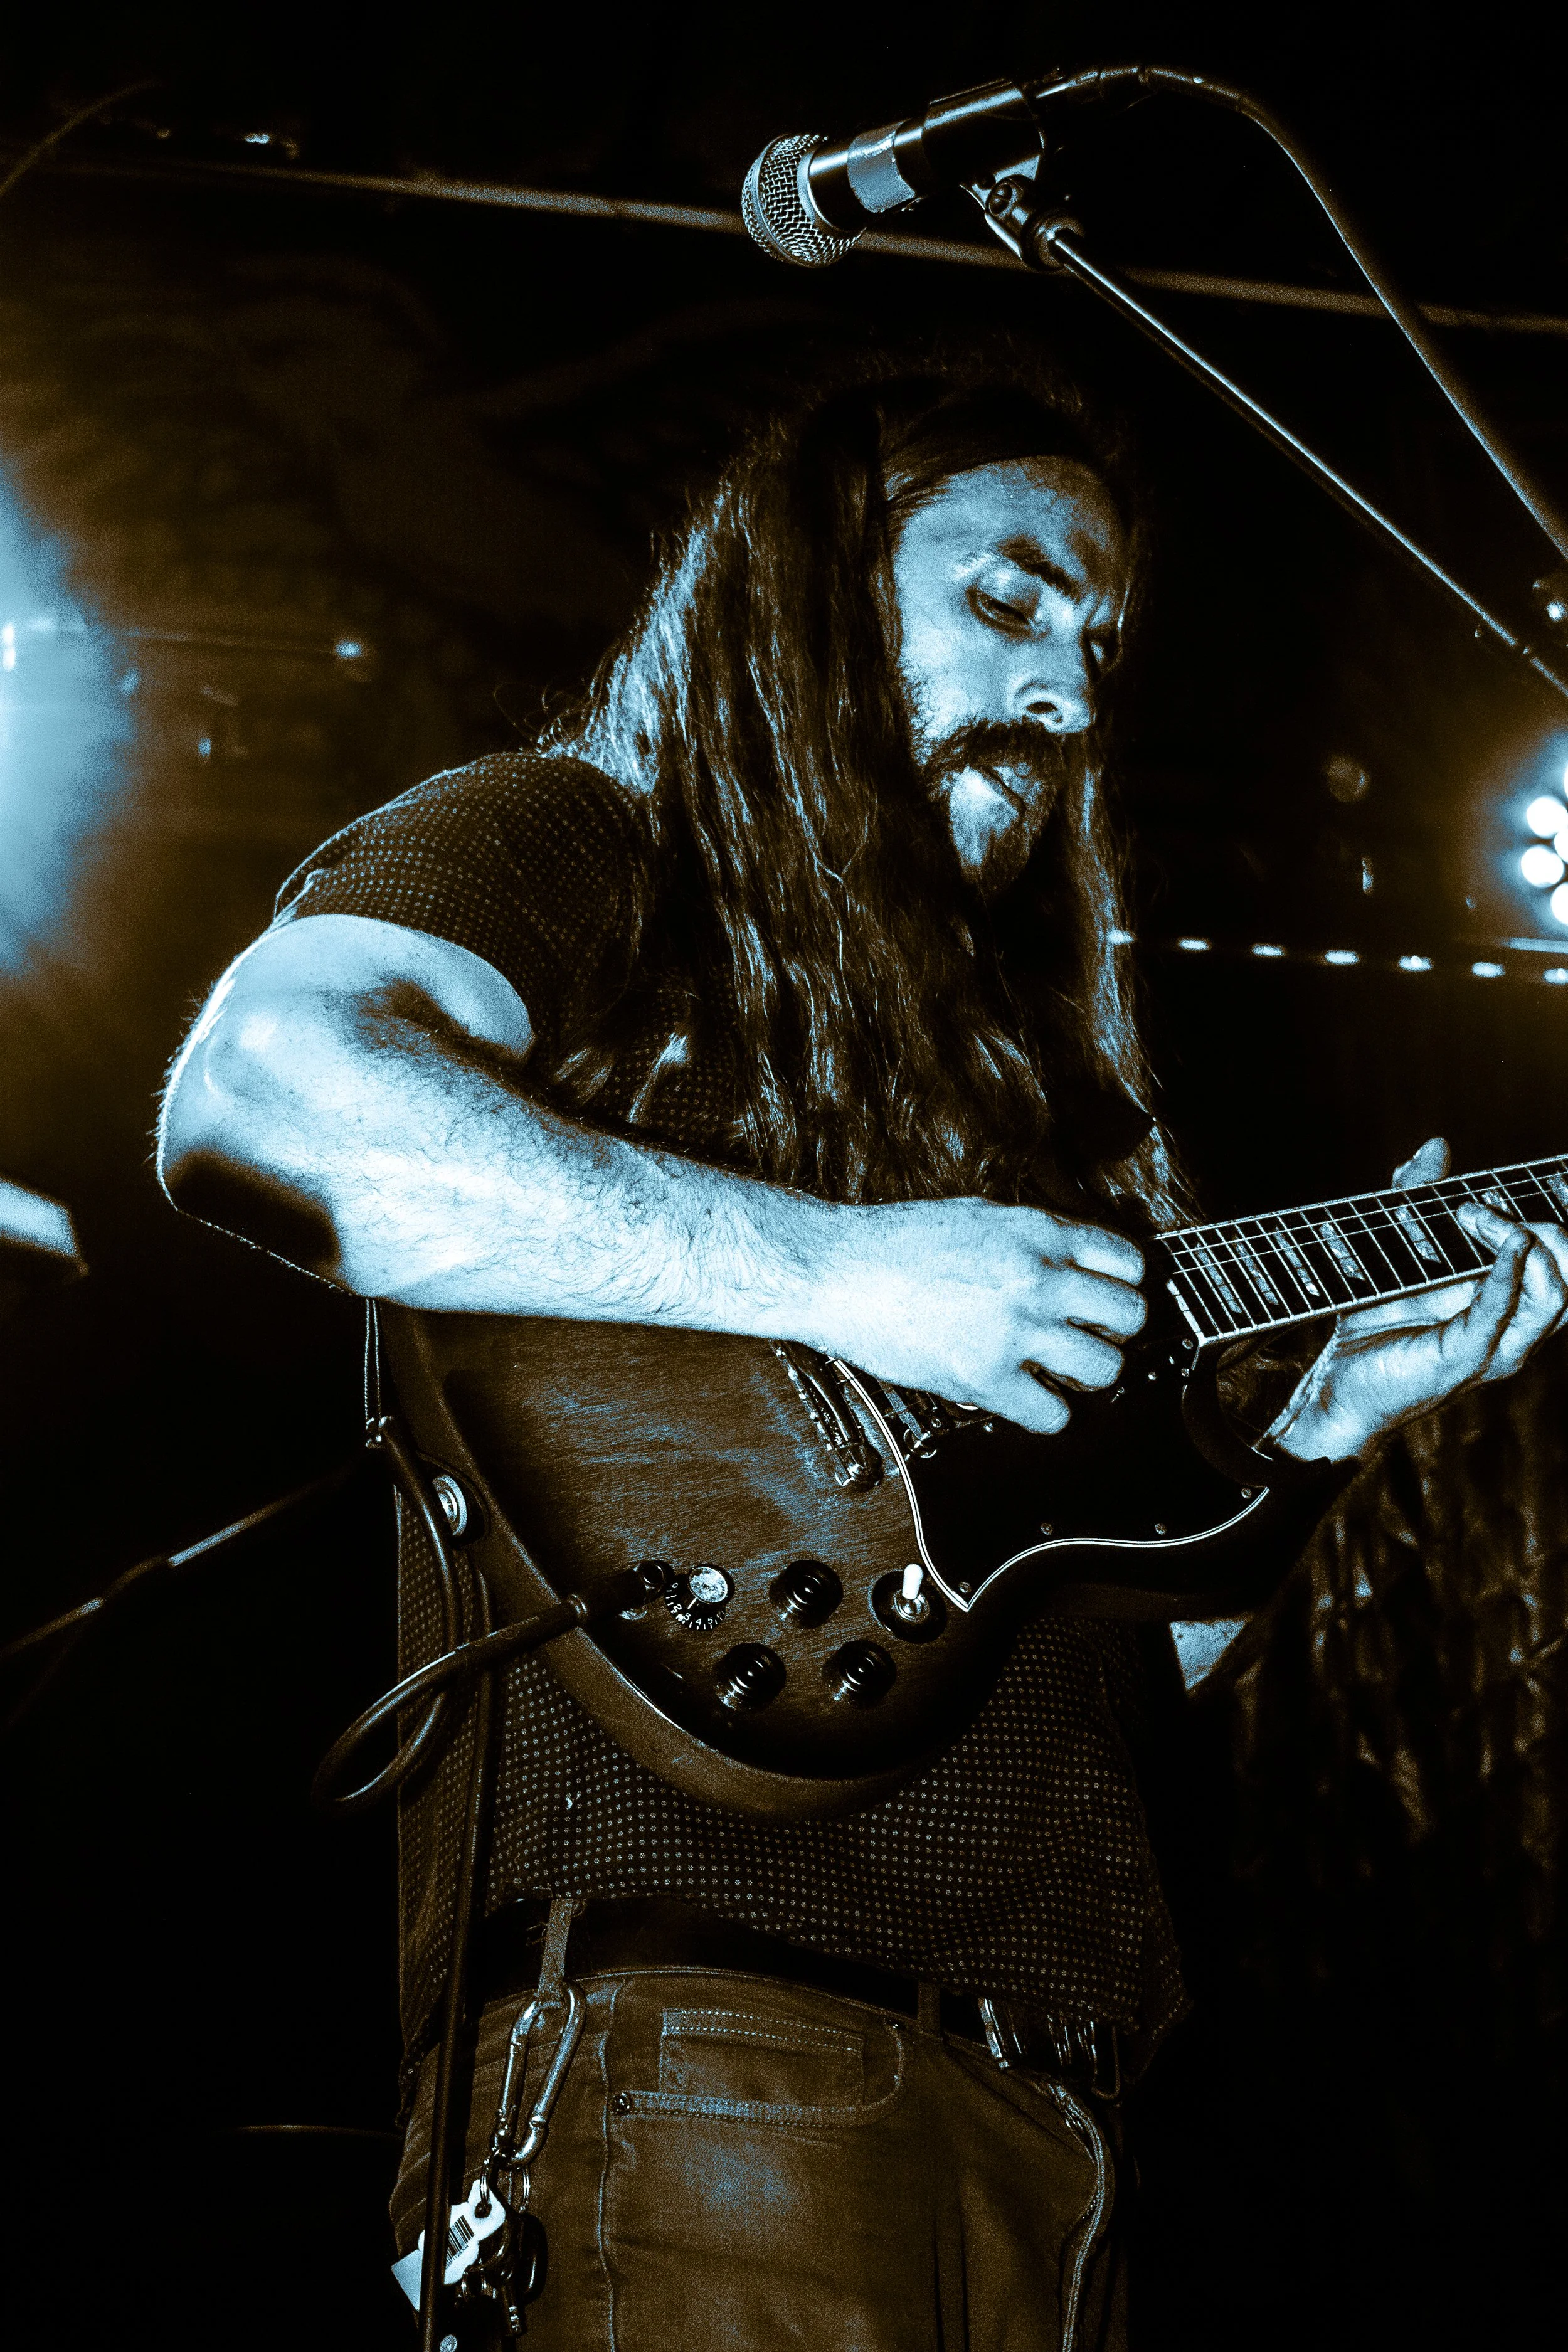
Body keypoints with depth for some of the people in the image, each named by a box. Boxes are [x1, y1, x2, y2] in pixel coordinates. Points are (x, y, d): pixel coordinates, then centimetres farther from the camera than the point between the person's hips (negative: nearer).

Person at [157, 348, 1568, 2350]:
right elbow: (257, 1101, -18)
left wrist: (1316, 1427, 11)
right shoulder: (568, 844, 6)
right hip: (689, 2043, -7)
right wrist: (834, 1271, -17)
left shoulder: (1007, 1067, 26)